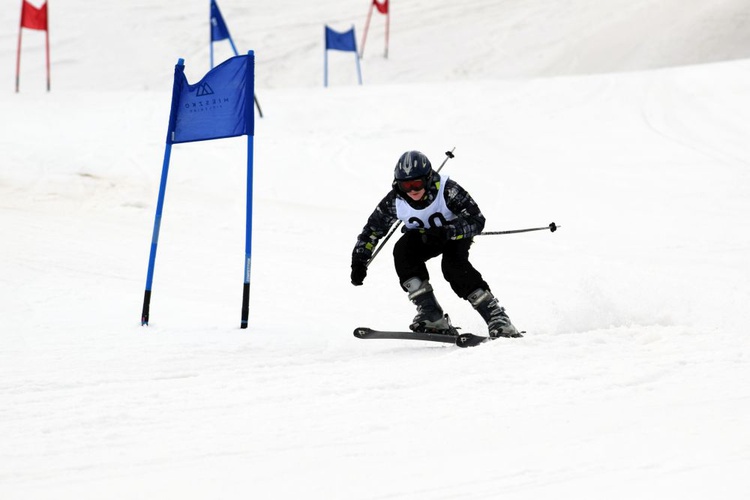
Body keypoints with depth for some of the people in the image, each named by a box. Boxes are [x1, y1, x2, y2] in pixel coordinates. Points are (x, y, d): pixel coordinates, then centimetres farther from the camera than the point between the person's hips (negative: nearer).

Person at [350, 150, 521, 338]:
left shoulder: (447, 190, -34)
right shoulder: (395, 200, -24)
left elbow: (476, 220, -36)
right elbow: (372, 229, -9)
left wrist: (445, 232, -49)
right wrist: (359, 260, -15)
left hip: (456, 232, -4)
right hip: (424, 236, 4)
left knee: (453, 265, -32)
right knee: (403, 250, -26)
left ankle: (496, 317, -23)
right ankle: (432, 316, -25)